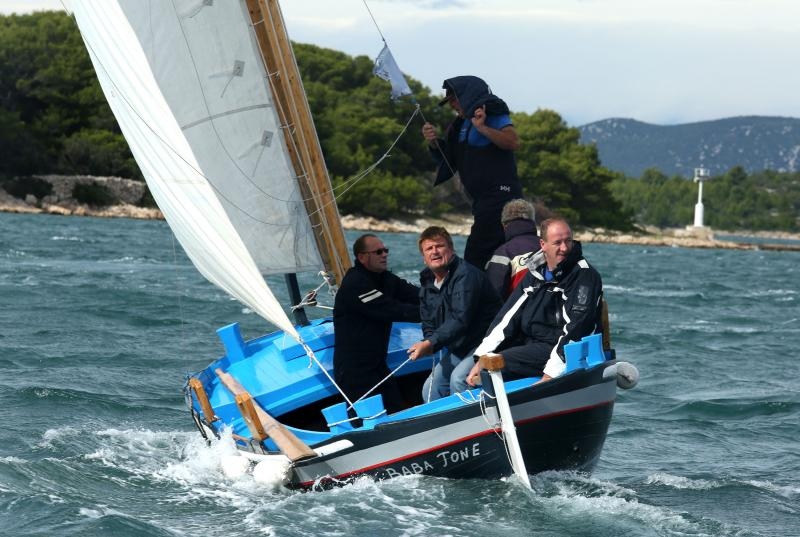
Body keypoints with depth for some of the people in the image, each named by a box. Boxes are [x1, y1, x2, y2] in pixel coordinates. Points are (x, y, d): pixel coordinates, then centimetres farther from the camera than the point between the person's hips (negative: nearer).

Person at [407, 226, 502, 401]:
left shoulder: (465, 275, -20)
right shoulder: (427, 283, 8)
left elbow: (461, 319, -28)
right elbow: (428, 324, 11)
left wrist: (431, 344, -33)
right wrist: (427, 343, -12)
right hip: (457, 350, 9)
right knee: (431, 389, 7)